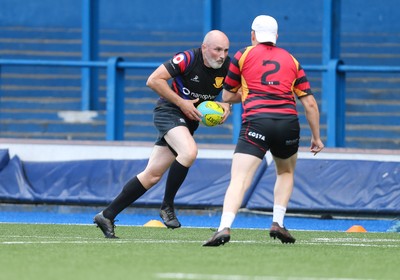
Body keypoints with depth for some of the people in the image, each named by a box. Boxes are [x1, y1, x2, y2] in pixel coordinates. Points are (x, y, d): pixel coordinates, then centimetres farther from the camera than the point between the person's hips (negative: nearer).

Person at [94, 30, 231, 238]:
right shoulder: (188, 59, -22)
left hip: (190, 120, 6)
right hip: (169, 110, -6)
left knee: (152, 175, 3)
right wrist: (182, 103, -22)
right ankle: (167, 206, -17)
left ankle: (107, 216, 10)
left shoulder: (227, 66, -6)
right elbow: (153, 80, -20)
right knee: (189, 151, -34)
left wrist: (227, 105, -11)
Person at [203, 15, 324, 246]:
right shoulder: (291, 60, 20)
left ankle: (225, 227, -31)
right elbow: (310, 103, 16)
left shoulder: (243, 56, 14)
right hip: (288, 121, 3)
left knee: (239, 180, -11)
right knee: (286, 172, 29)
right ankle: (278, 223, 16)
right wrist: (316, 138, 23)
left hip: (256, 123, -2)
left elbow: (227, 96, 20)